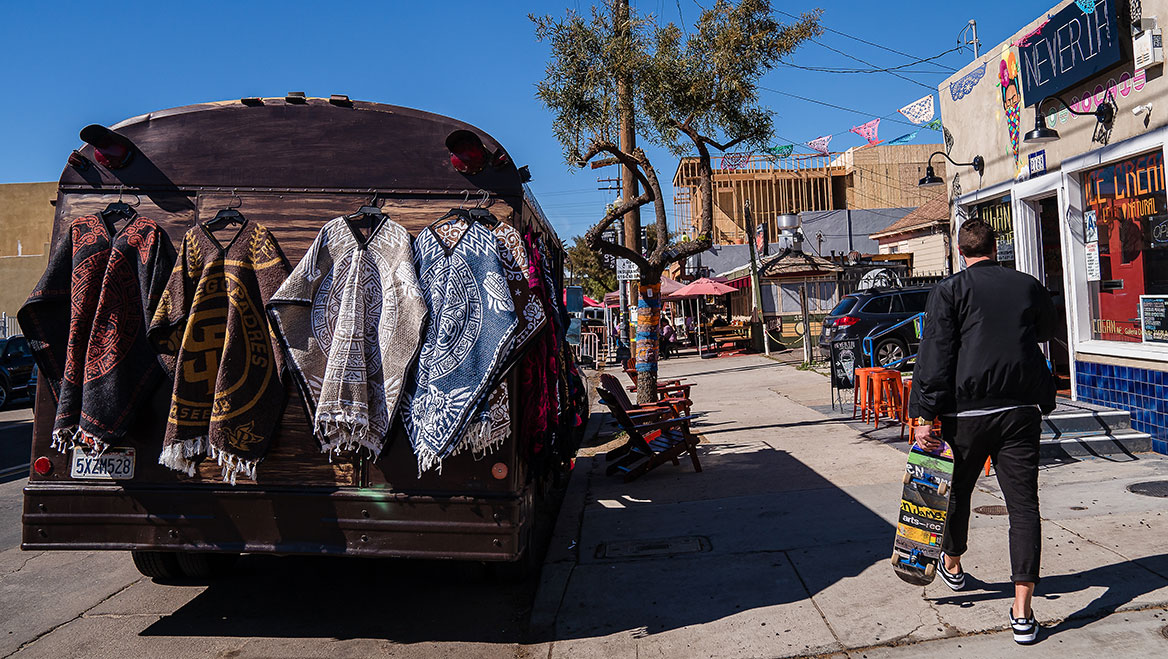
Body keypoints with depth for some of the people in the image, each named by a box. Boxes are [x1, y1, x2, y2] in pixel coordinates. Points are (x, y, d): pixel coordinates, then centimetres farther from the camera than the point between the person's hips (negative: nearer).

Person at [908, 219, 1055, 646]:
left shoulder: (949, 292, -4)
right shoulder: (1029, 286, 7)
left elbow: (934, 358, -11)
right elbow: (1045, 331, 28)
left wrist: (923, 417, -11)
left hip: (966, 410, -2)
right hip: (1021, 409, 2)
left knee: (957, 490, 18)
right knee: (1023, 503, 2)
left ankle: (952, 566, 41)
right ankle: (1022, 612, 0)